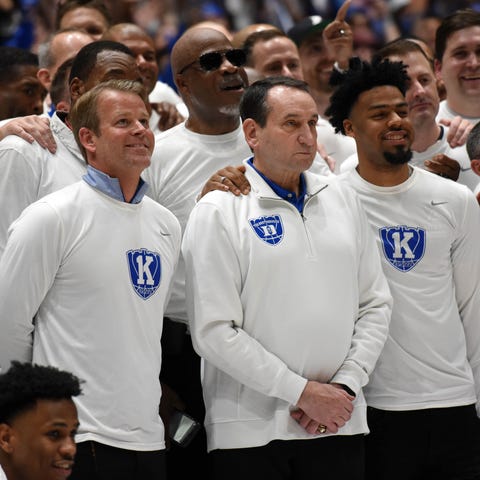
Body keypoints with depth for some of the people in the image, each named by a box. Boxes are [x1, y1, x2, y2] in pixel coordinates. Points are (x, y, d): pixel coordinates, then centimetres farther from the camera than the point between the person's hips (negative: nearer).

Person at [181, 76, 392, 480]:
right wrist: (302, 392, -12)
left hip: (339, 427, 4)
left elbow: (376, 304, 12)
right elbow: (213, 332, -11)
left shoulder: (342, 201, 11)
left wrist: (346, 385, -3)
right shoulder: (219, 212, -5)